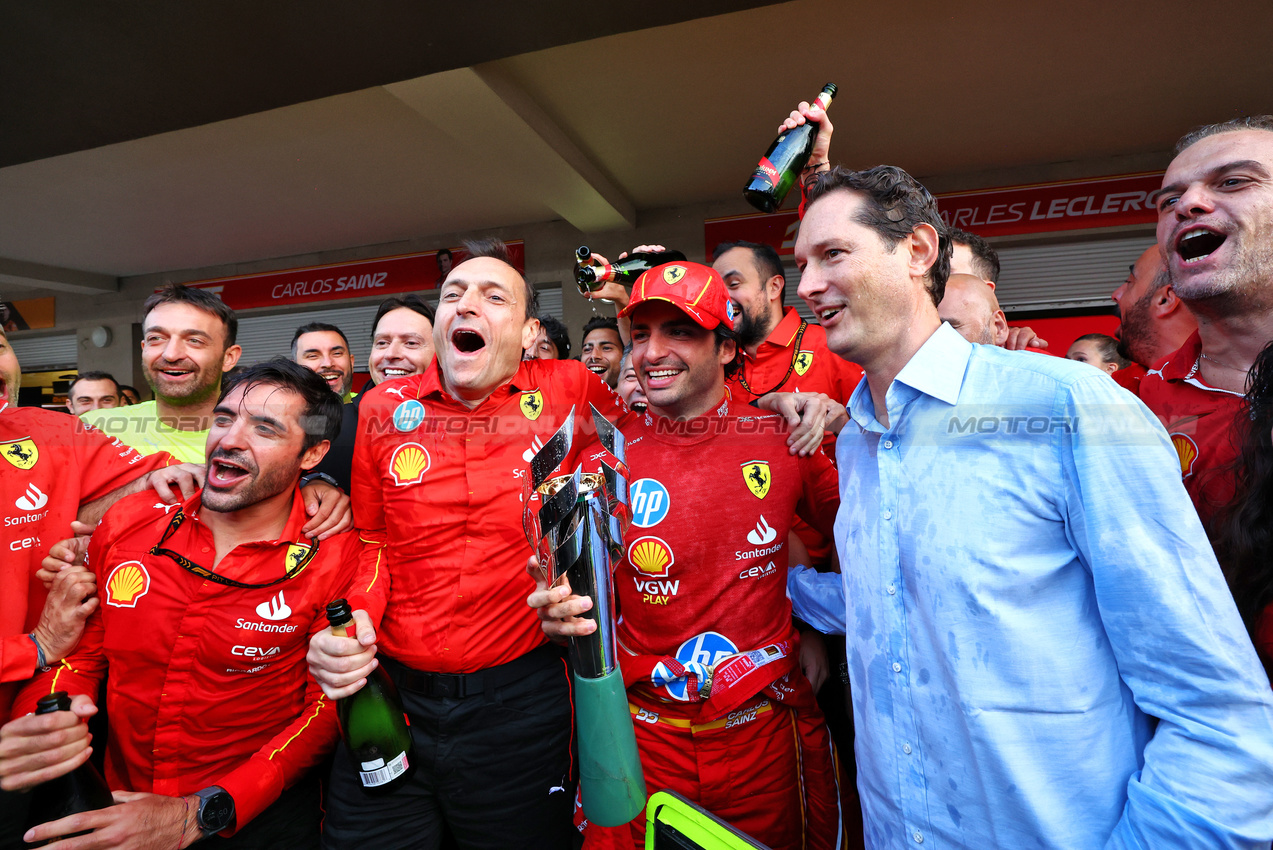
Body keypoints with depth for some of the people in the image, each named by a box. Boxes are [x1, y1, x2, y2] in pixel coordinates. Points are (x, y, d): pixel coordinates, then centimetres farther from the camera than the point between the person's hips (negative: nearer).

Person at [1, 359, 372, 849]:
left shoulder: (334, 557, -22)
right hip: (116, 807, 4)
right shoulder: (126, 522, -8)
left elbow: (328, 710, -16)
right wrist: (41, 724, -18)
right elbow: (80, 651, 2)